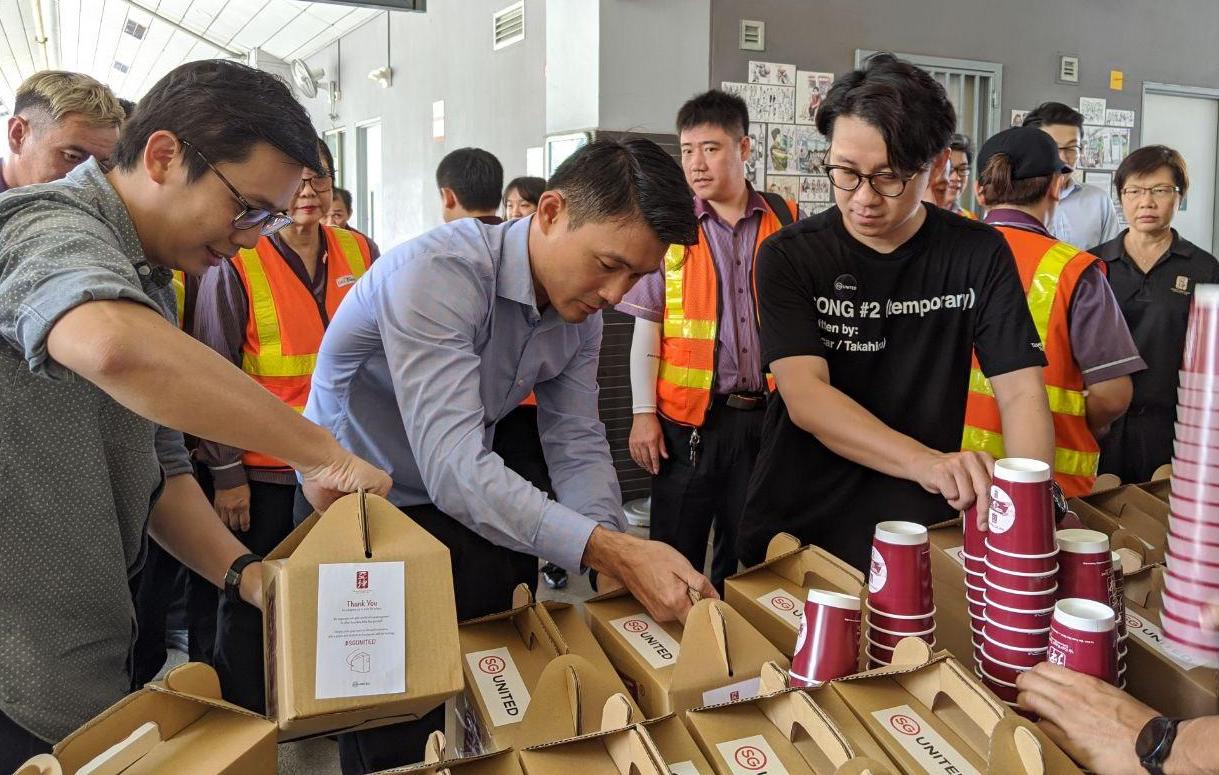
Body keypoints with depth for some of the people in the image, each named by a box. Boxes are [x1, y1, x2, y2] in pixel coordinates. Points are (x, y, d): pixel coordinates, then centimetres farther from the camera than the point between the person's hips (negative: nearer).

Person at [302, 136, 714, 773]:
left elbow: (577, 446, -4)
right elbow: (454, 468, -39)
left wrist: (615, 561, -20)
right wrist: (611, 550, -44)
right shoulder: (439, 272, -31)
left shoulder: (581, 309, -6)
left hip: (467, 507, 6)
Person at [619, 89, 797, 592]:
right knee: (676, 557, 7)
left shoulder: (786, 222, 3)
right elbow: (647, 325, 1)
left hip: (764, 414, 1)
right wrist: (643, 413, -5)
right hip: (688, 417, -1)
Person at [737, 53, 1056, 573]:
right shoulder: (789, 256, -6)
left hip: (921, 538, 1)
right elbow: (804, 395, -18)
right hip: (795, 531, -1)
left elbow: (1021, 393, -5)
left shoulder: (978, 255, 0)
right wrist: (926, 462, -33)